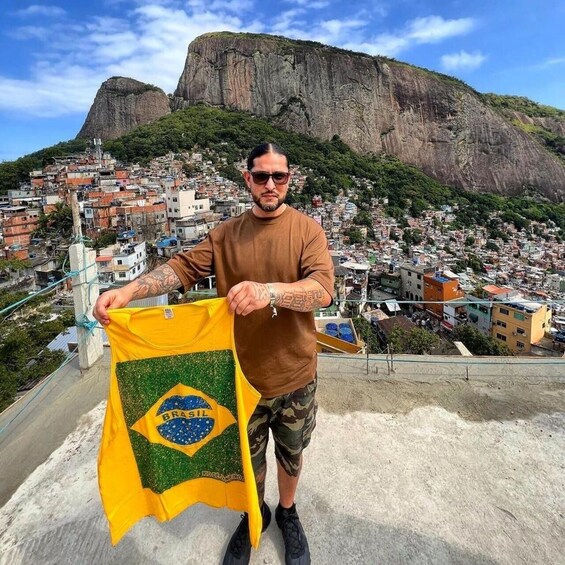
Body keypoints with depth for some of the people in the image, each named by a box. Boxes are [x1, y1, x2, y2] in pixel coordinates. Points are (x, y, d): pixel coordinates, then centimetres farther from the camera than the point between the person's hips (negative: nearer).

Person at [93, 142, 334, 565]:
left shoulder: (307, 230, -9)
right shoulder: (226, 234, -1)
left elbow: (322, 290, -23)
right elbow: (183, 267, -12)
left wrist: (269, 291, -42)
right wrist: (128, 291, -28)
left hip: (294, 375, -1)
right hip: (243, 373, 2)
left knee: (291, 453, 23)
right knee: (247, 456, 23)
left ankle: (288, 512, 54)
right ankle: (255, 514, 54)